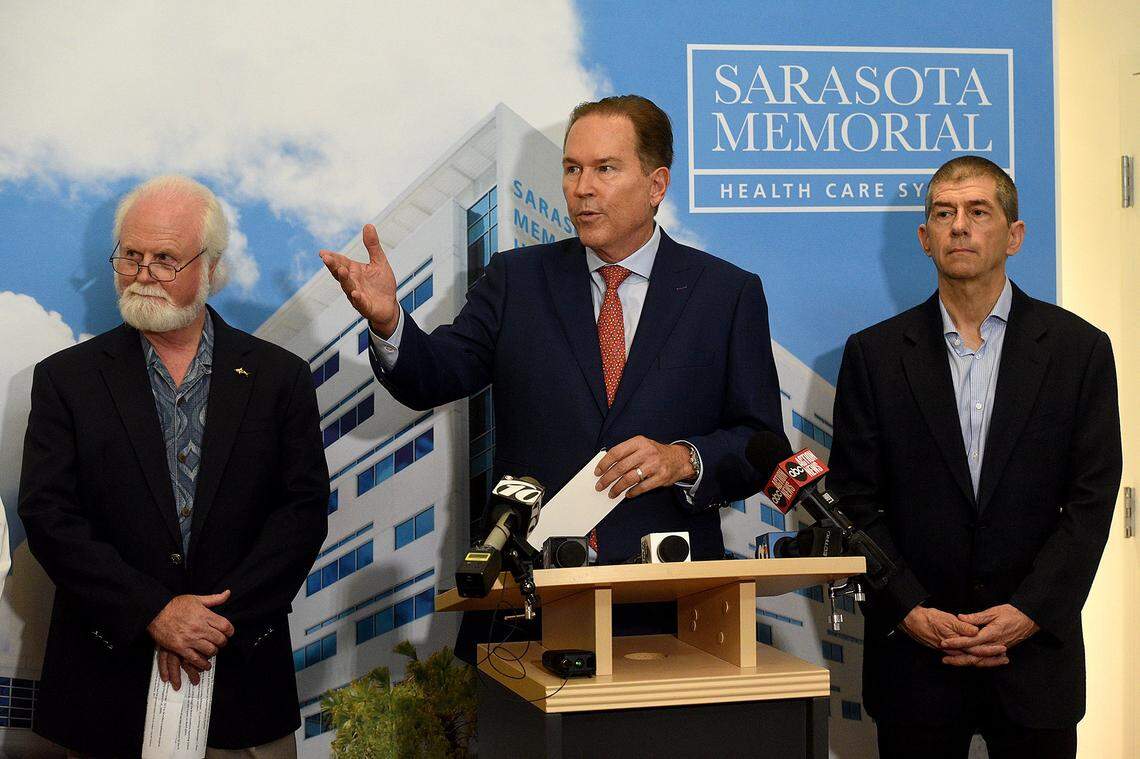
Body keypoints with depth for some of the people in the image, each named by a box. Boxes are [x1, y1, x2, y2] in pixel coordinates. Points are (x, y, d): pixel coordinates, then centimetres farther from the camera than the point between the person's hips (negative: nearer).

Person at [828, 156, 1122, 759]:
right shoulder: (874, 353, 3)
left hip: (1035, 650, 0)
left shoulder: (1079, 350, 2)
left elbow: (1091, 499, -2)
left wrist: (1030, 612, -11)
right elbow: (854, 500, 0)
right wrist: (909, 611, -10)